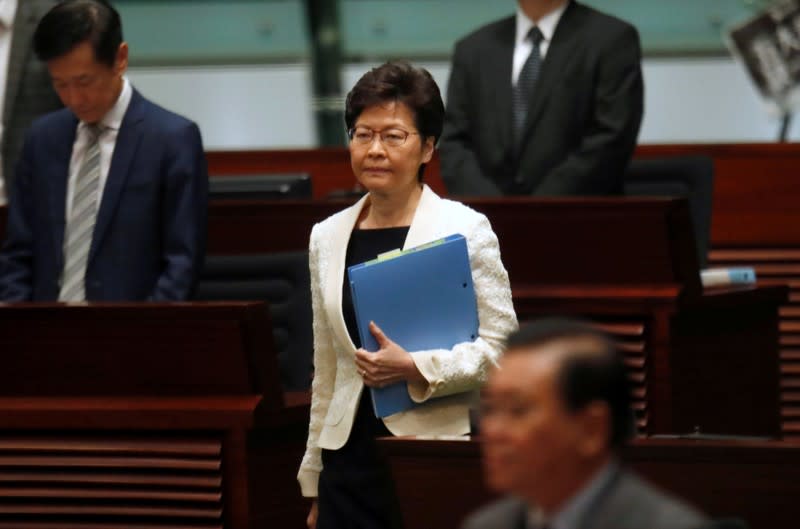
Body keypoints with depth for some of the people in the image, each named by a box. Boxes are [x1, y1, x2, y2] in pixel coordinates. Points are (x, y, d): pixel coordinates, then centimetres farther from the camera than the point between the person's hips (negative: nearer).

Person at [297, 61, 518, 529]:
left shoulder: (466, 229, -1)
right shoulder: (327, 237, 13)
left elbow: (501, 346, -4)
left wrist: (416, 369, -18)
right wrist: (314, 481, 18)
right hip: (351, 453, 4)